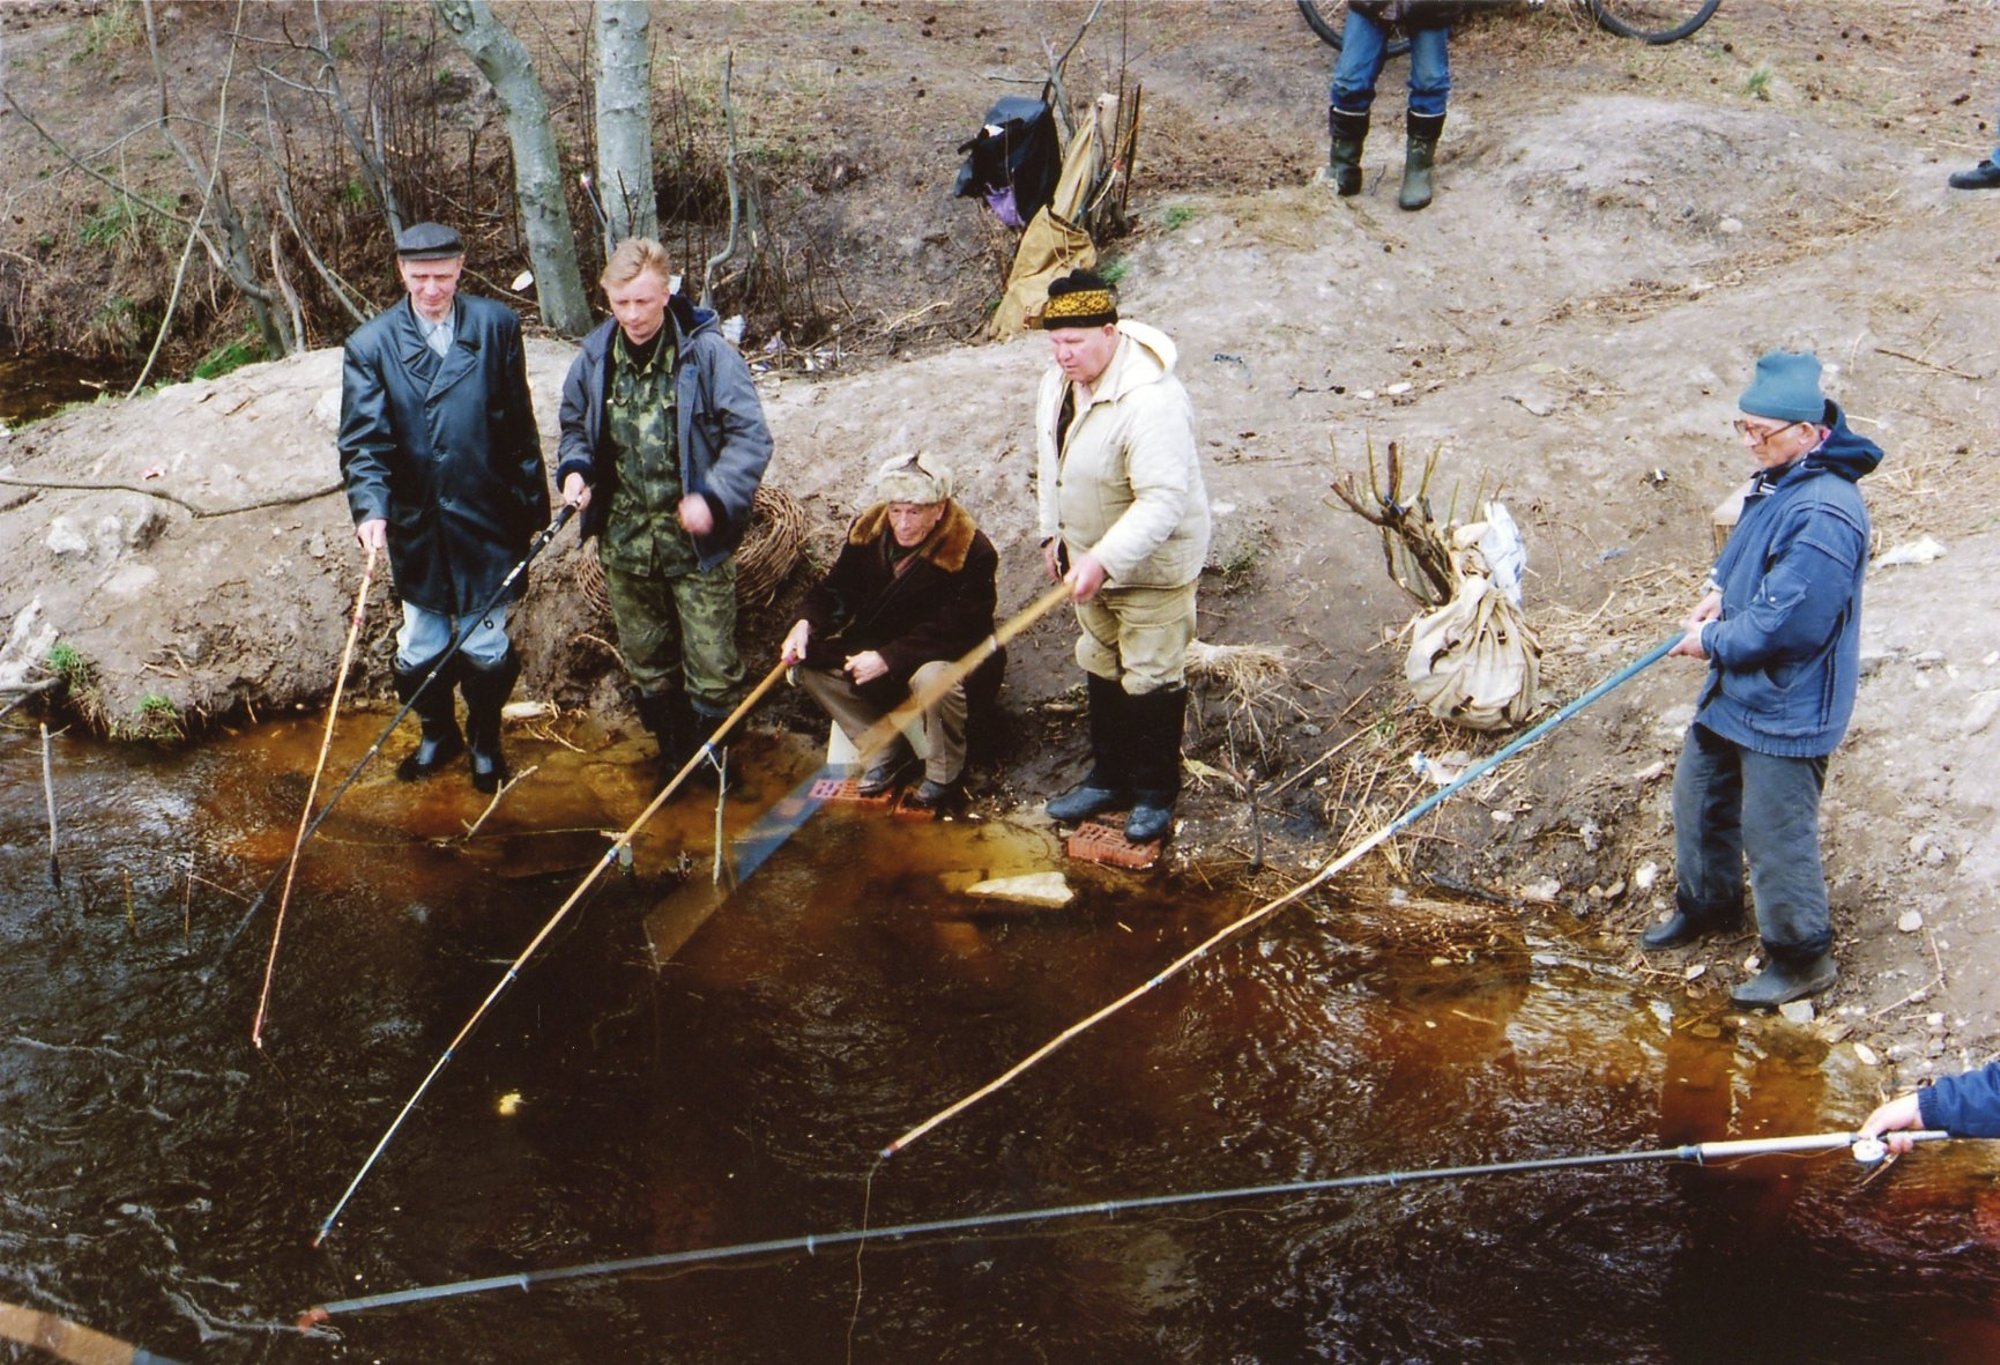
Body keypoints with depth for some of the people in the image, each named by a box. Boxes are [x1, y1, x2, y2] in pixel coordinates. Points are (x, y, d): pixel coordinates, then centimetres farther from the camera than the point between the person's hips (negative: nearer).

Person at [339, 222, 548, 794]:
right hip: (416, 525, 1)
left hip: (487, 518, -1)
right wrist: (371, 509, -24)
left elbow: (519, 424, 2)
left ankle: (485, 740, 32)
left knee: (485, 648, 7)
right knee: (420, 649, 13)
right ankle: (437, 734, 38)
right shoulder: (371, 344, -3)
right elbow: (362, 439, -9)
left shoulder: (497, 326, -2)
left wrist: (533, 502, 4)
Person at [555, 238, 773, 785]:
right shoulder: (595, 356, 2)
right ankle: (673, 754, 35)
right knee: (645, 663, 17)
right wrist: (574, 469, -4)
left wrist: (714, 498, -26)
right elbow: (574, 424, 18)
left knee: (712, 667, 1)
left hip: (696, 544, -4)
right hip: (624, 541, 4)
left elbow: (750, 436, -13)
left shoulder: (706, 351, -12)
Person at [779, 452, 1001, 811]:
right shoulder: (869, 530, -4)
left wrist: (888, 659, -33)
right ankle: (887, 752, 0)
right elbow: (838, 589, 2)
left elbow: (953, 632, -28)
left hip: (953, 659, -6)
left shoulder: (971, 551, -23)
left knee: (933, 680, -40)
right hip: (881, 649, 7)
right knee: (812, 662, -10)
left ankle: (944, 779, -13)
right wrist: (808, 624, -19)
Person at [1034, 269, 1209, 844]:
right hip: (1091, 557, 8)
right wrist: (1053, 533, 12)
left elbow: (1163, 500, -35)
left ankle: (1156, 792, 20)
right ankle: (1109, 779, 34)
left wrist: (1103, 560, -39)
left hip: (1152, 565, -8)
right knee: (1100, 668, 19)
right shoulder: (1059, 382, -4)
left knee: (1151, 679, 4)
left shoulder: (1150, 402, -32)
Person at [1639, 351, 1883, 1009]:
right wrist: (1720, 588, 3)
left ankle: (1802, 956, 18)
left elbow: (1790, 623, -29)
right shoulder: (1778, 481, 3)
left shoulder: (1825, 514, -29)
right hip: (1736, 688, 10)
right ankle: (1707, 903, 45)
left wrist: (1714, 641, -15)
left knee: (1775, 832, 1)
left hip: (1787, 707, -10)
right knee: (1698, 793, 24)